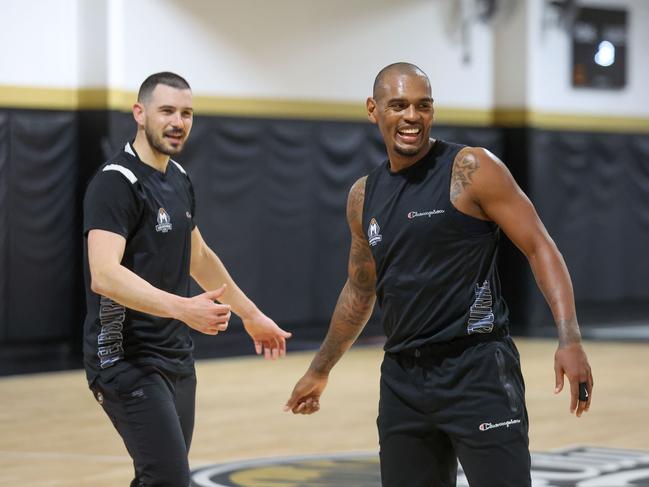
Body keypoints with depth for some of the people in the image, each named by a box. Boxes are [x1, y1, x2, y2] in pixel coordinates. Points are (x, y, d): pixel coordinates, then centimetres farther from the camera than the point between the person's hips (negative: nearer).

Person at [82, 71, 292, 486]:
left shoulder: (179, 179, 12)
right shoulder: (116, 183, -15)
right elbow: (104, 274, -29)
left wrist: (251, 315, 31)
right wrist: (182, 308, -39)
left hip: (176, 358, 9)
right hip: (127, 361, -9)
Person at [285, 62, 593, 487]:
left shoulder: (471, 169, -6)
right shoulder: (364, 197, 11)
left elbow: (540, 248, -8)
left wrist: (569, 339, -20)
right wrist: (320, 371, 30)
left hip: (478, 368, -6)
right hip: (403, 379, 6)